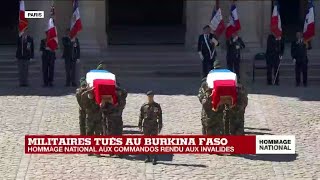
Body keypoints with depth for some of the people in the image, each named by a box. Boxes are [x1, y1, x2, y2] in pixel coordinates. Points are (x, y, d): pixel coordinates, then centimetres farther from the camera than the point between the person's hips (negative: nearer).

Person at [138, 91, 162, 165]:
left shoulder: (157, 106, 2)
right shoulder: (144, 106, 7)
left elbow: (160, 117, 2)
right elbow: (141, 116, 11)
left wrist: (160, 126, -2)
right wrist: (140, 125, 6)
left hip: (154, 126, -3)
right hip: (146, 126, 3)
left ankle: (154, 158, -5)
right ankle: (147, 157, 16)